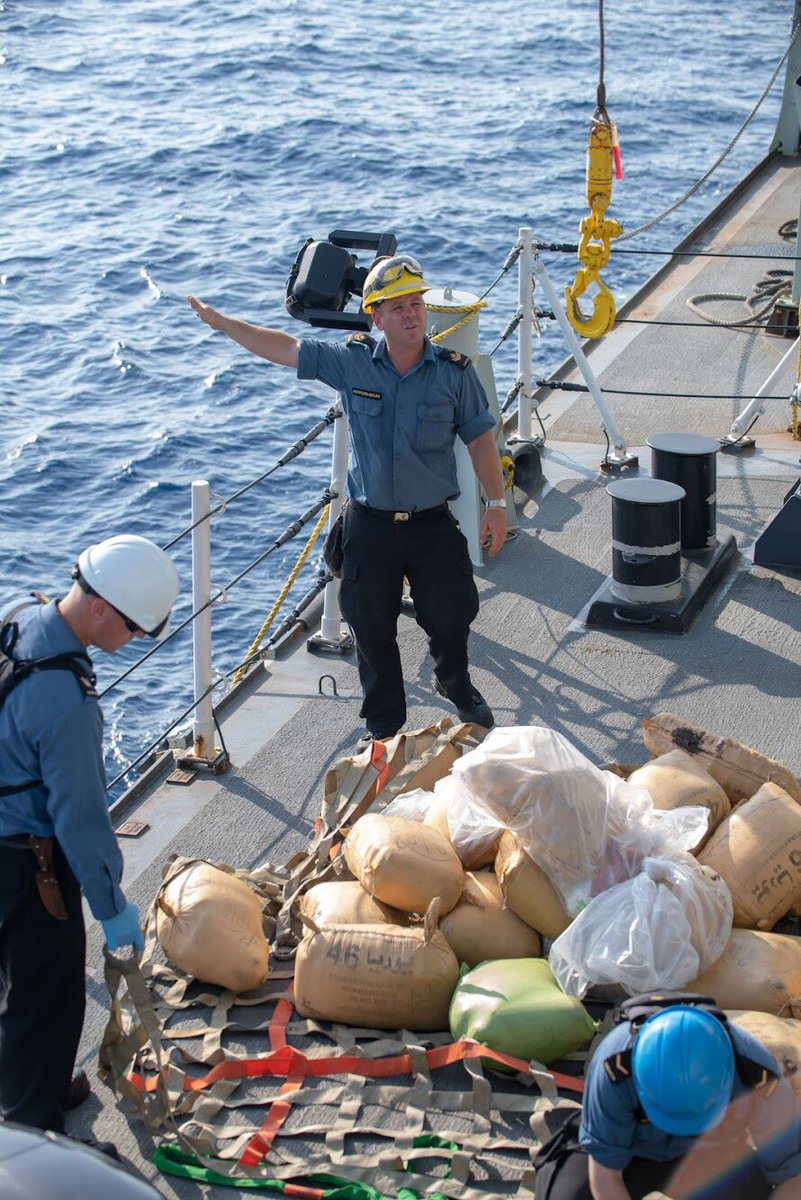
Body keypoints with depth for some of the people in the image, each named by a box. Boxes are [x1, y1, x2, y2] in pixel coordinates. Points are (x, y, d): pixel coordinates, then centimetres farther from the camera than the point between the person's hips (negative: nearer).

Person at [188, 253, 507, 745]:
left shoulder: (455, 371, -6)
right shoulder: (353, 362, -5)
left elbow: (480, 438, 0)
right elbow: (286, 349, 2)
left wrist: (497, 502, -1)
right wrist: (220, 321, 4)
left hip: (432, 523, -1)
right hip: (370, 523, 1)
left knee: (450, 616, 12)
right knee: (373, 628, 9)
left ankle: (457, 685, 45)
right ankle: (384, 722, 28)